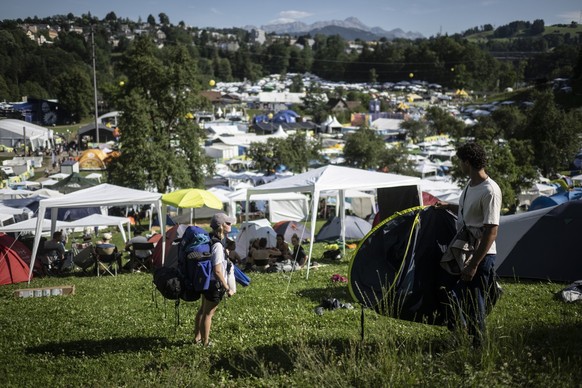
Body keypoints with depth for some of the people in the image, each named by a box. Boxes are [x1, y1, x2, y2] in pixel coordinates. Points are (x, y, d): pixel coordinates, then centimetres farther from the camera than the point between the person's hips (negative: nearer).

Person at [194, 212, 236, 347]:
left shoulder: (210, 240, 3)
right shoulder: (217, 246, -25)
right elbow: (217, 271, -25)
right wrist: (227, 289, -19)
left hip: (206, 281, 10)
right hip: (214, 284, -10)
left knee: (203, 309, 23)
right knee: (208, 313, 5)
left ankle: (197, 337, 38)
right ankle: (205, 342, 18)